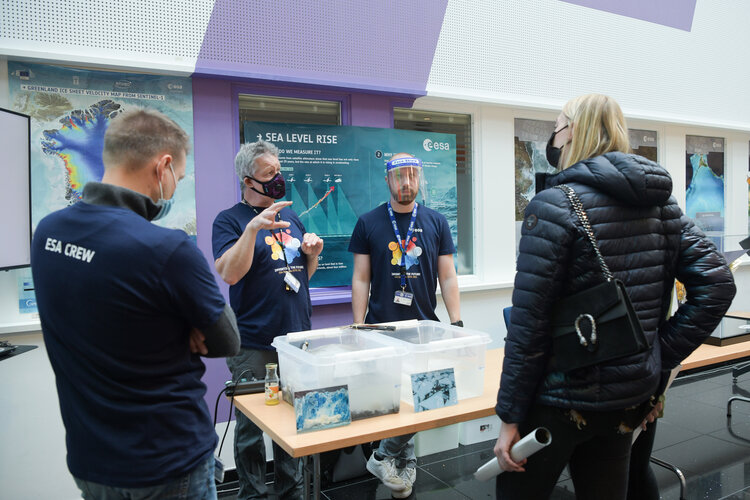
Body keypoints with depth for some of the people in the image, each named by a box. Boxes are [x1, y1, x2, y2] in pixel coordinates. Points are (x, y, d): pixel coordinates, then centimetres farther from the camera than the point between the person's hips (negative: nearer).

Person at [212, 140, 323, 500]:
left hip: (297, 338, 6)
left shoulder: (290, 216, 14)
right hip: (254, 346, -5)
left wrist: (312, 254, 0)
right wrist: (253, 228, -28)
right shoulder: (230, 220, -4)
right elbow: (229, 273, -19)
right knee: (252, 428, 6)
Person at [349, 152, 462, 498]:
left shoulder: (436, 223, 7)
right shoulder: (368, 223, 3)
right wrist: (358, 328, -4)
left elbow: (447, 277, 7)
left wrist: (456, 323, -1)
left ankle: (384, 456, 20)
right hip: (381, 330, -1)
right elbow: (361, 279, 2)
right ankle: (405, 463, 18)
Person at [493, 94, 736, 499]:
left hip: (563, 401, -7)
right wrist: (660, 356, 3)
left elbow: (528, 325, -18)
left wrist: (510, 417, -12)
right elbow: (717, 285, 3)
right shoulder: (661, 203, 6)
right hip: (632, 397, 7)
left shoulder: (555, 206, -16)